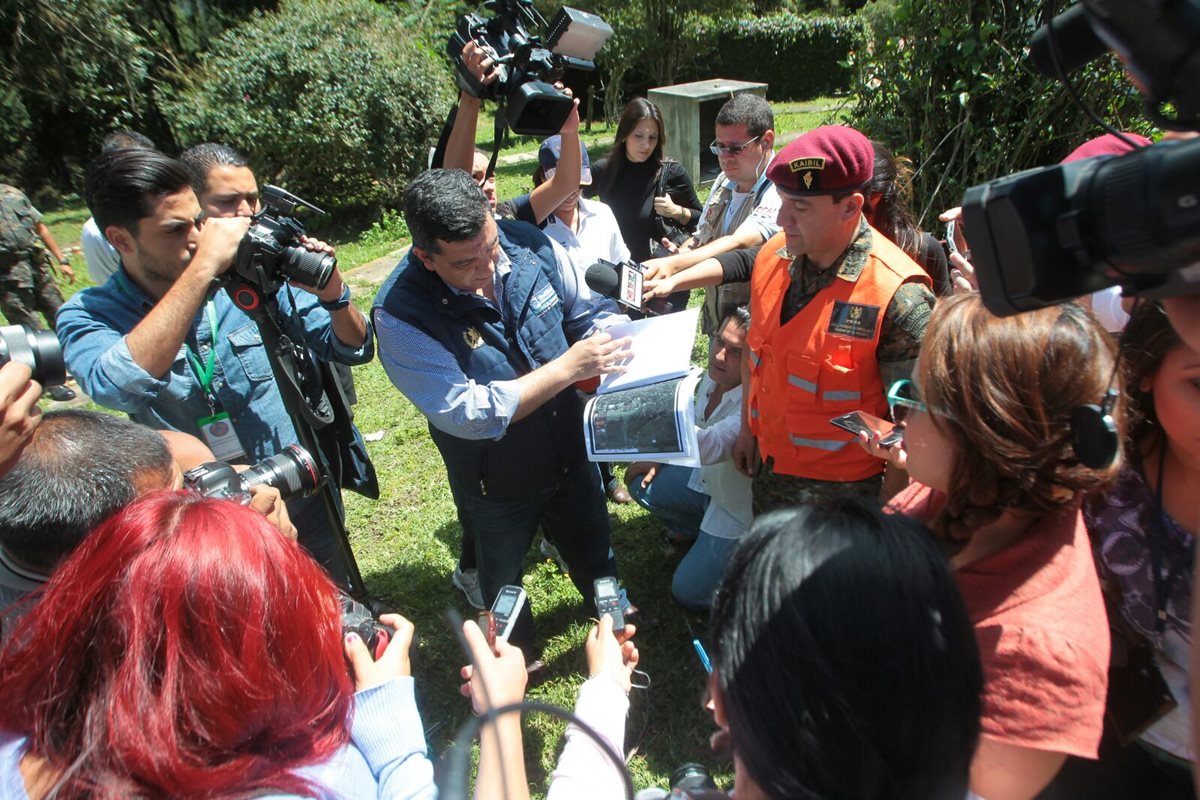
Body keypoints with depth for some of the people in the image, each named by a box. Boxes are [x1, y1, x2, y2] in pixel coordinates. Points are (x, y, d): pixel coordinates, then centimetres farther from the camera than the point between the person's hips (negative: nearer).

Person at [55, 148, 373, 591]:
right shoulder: (86, 316, -11)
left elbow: (354, 349, -2)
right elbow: (119, 385, -35)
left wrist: (332, 295, -23)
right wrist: (203, 268, -35)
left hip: (303, 504, 2)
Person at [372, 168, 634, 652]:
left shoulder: (531, 245, -16)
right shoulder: (400, 315, -27)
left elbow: (589, 310, -1)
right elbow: (469, 413, -30)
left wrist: (604, 340, -23)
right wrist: (569, 367, -33)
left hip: (572, 452, 3)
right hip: (497, 485, -3)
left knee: (595, 558, 26)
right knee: (503, 590, 24)